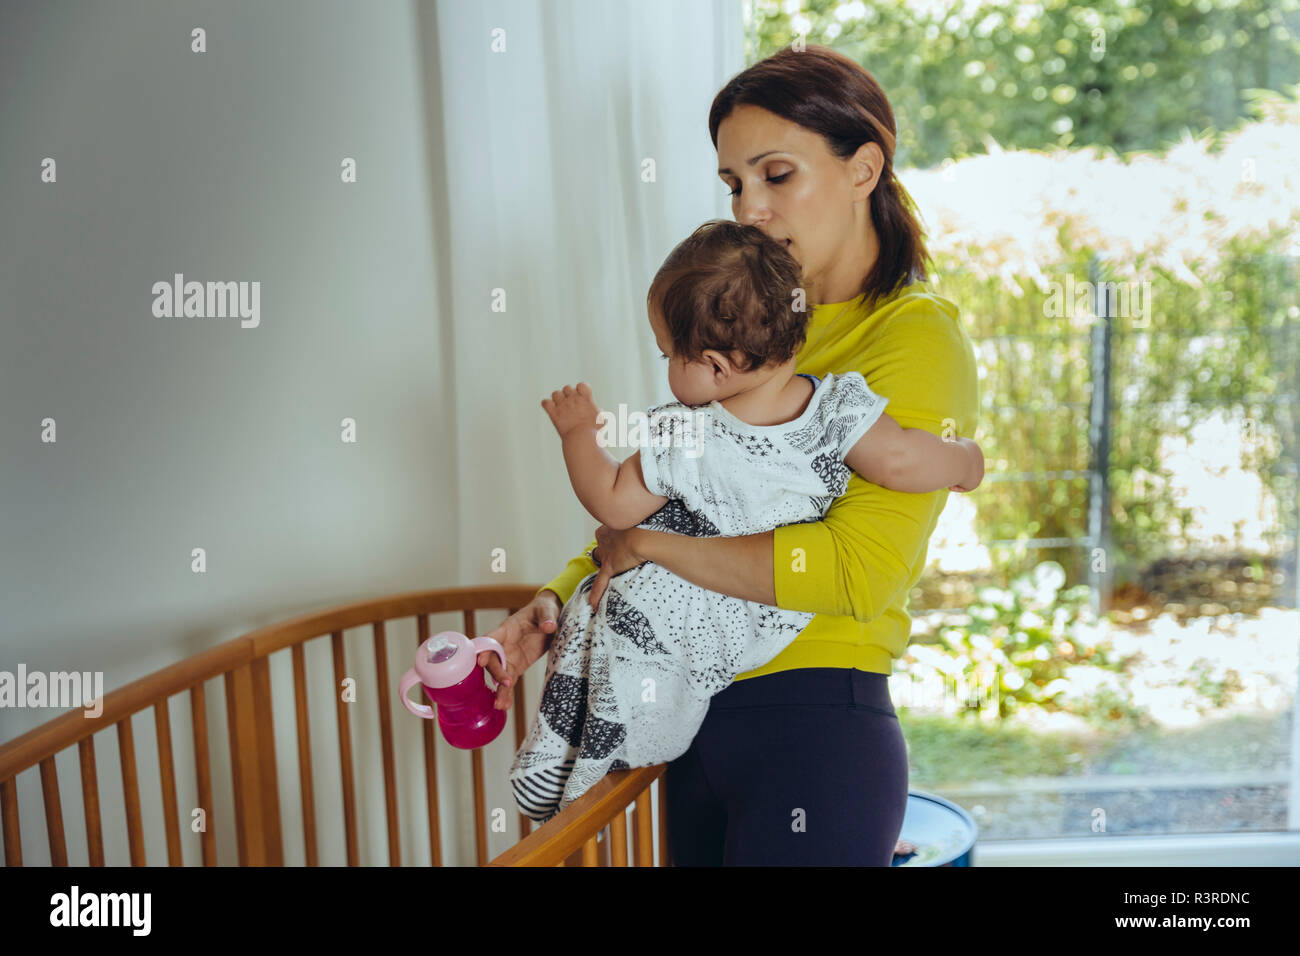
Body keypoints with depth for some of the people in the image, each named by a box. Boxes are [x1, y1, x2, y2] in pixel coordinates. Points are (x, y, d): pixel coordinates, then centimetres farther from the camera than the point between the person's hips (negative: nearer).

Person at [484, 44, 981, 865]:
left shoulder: (919, 336, -10)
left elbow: (859, 570, -21)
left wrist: (650, 547, -15)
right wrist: (563, 596, -1)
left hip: (814, 735, -6)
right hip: (704, 722, 7)